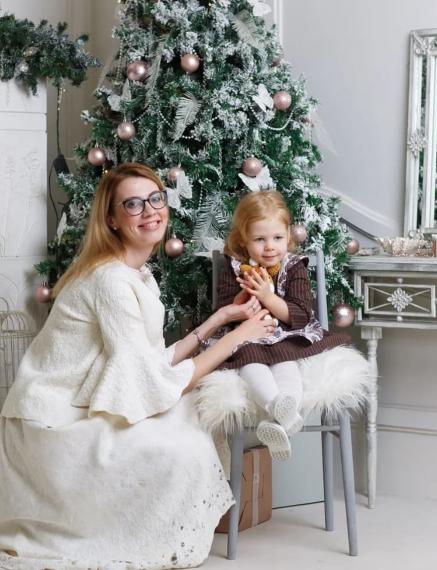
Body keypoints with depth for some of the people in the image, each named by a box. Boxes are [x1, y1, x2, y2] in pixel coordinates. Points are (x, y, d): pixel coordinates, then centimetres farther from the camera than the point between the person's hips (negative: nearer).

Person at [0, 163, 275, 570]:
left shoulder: (138, 276, 9)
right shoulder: (111, 280, -22)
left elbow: (156, 363, 4)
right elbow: (152, 385, -23)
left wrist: (220, 317, 4)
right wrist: (237, 337, -16)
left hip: (78, 411, 10)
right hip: (51, 426, -10)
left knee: (193, 412, 6)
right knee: (184, 455, -18)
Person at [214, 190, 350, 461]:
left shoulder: (294, 268, 2)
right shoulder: (234, 269, 5)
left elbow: (301, 316, -9)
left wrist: (267, 296, -22)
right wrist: (244, 296, -17)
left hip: (286, 339, 0)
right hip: (247, 340, 0)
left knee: (285, 365, -33)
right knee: (251, 363, -33)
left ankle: (278, 419, -57)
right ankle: (283, 411, -59)